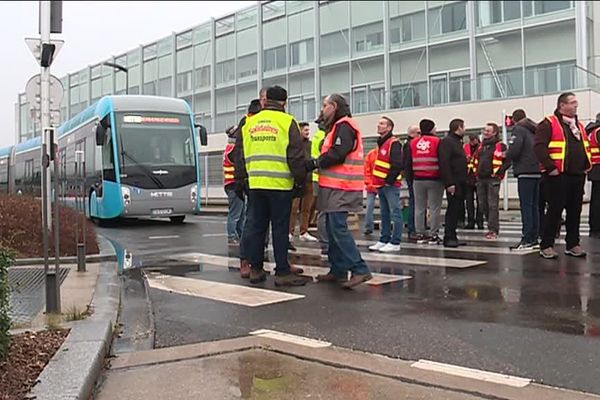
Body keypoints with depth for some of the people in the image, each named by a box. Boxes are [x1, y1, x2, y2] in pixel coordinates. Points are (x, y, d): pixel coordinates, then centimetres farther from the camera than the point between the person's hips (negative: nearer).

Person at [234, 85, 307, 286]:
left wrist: (242, 179, 23)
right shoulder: (287, 122, -4)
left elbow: (240, 156, 15)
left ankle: (255, 269, 17)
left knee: (255, 226, 11)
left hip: (255, 184, 5)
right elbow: (296, 156, -7)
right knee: (280, 229, 0)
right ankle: (282, 272, 4)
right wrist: (300, 179, 4)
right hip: (280, 185, -4)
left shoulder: (249, 123, 12)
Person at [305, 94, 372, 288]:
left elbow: (337, 154, -20)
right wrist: (316, 163, 2)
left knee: (338, 229, -14)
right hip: (335, 188, 10)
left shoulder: (344, 126, -9)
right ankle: (338, 271, 17)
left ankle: (360, 270, -15)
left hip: (340, 190, -10)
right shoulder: (337, 127, 24)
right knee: (333, 229, 12)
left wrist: (314, 163, -11)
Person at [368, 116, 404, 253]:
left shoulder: (394, 143, -10)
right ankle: (384, 240, 18)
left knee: (395, 214, -5)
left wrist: (389, 180, -16)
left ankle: (395, 243, -3)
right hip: (381, 185, 9)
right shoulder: (380, 143, 19)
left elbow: (398, 165, -19)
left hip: (391, 185, -9)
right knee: (384, 214, 12)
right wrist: (376, 183, 17)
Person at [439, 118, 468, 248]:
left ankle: (453, 236, 14)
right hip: (453, 183, -10)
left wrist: (464, 181, 16)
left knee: (458, 210, 9)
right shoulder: (447, 142, -10)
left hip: (460, 182, 10)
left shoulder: (457, 142, 22)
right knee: (453, 209, -9)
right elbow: (444, 163, -19)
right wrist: (449, 183, -24)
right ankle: (449, 238, -5)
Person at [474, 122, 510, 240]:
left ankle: (493, 230, -7)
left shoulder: (500, 146, -5)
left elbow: (508, 162, -9)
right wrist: (477, 172, 17)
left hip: (493, 179, -7)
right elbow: (476, 159, 29)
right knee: (483, 205, 9)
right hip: (481, 179, 7)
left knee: (492, 205, -8)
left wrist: (498, 172, -13)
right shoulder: (482, 146, 18)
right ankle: (492, 225, 23)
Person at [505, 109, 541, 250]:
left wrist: (506, 154, 3)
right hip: (537, 171, 7)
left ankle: (527, 240, -8)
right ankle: (534, 239, 14)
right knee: (535, 206, 10)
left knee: (526, 206, -7)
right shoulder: (534, 130, 17)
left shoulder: (518, 129, -5)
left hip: (525, 172, -7)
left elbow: (514, 151, -16)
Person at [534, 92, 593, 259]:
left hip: (578, 176, 7)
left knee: (575, 211, 9)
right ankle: (546, 246, 2)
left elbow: (586, 147, 28)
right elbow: (539, 147, -15)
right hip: (557, 176, -7)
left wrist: (587, 165, 15)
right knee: (555, 210, -5)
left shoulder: (579, 125, 19)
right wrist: (550, 168, -18)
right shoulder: (549, 124, -6)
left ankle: (573, 245, 18)